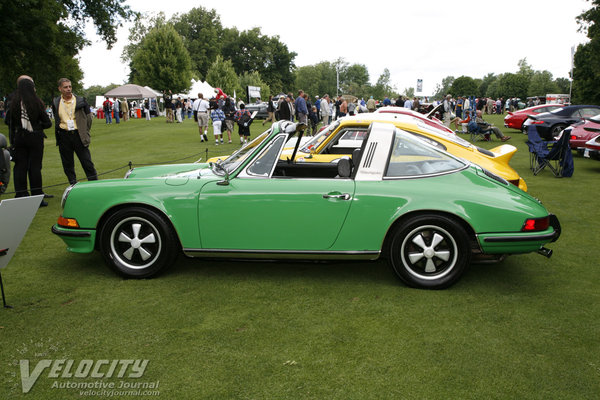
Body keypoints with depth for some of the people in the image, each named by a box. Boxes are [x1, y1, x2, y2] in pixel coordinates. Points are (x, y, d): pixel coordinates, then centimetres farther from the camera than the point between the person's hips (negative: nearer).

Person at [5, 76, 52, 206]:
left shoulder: (13, 103, -3)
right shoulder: (37, 103, -11)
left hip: (19, 138, 3)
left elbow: (7, 121, 4)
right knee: (35, 167, 3)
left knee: (20, 167, 9)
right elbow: (47, 123, -7)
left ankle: (21, 196, 12)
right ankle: (37, 197, 6)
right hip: (34, 138, -2)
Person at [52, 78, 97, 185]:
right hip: (64, 136, 2)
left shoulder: (80, 101, 2)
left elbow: (88, 117, 7)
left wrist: (85, 133, 6)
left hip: (78, 135, -2)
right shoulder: (55, 103, 7)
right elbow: (56, 120, 20)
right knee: (67, 164, 8)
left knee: (87, 162, -3)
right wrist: (57, 131, 13)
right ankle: (73, 185, 20)